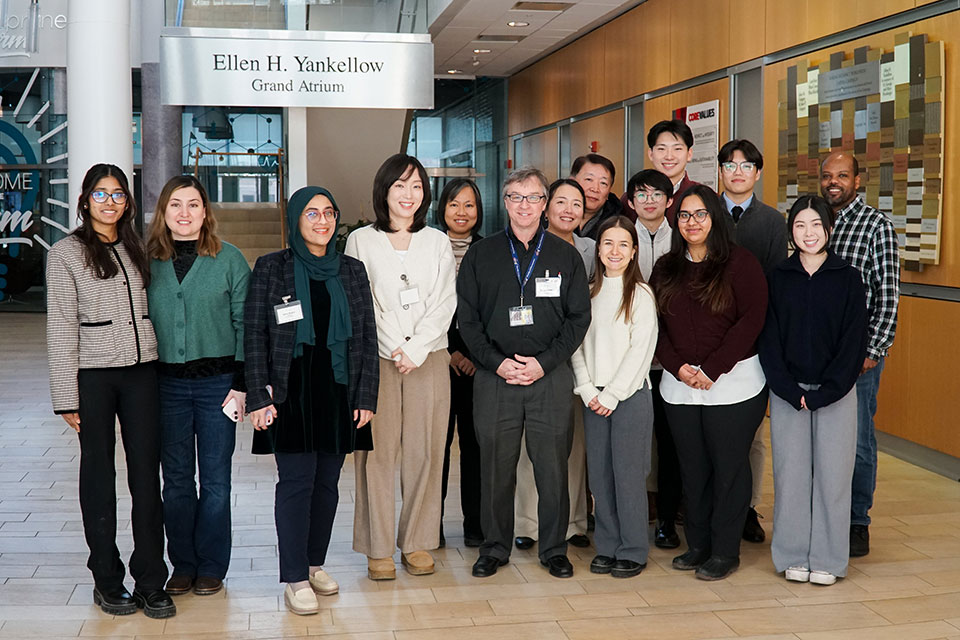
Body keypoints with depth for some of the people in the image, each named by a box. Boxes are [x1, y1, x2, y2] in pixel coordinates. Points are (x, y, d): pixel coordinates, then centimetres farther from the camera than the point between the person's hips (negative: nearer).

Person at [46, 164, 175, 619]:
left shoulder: (137, 249, 13)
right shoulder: (66, 253, 0)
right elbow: (61, 327, -4)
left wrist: (159, 372, 9)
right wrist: (66, 397, -8)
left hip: (141, 371, 3)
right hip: (94, 374, -3)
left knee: (147, 474, 1)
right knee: (99, 475, 5)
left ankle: (151, 582, 8)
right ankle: (107, 581, 17)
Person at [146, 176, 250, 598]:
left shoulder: (229, 259, -1)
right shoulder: (148, 262, 5)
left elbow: (245, 323, -2)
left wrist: (240, 383, -7)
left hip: (216, 381, -2)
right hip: (166, 383, 2)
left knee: (215, 480, 5)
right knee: (176, 480, 9)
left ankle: (211, 566, 18)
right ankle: (182, 565, 22)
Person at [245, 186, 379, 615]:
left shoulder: (352, 271, 9)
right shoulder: (271, 269, 1)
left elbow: (367, 336, 9)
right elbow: (254, 335, -1)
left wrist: (366, 397, 2)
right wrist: (258, 398, -8)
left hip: (339, 393, 3)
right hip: (291, 393, -3)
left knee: (327, 481, 8)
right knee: (296, 481, -6)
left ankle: (315, 563, 22)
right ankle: (295, 579, 2)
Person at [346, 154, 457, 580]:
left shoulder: (438, 242, 13)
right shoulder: (361, 241, 7)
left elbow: (444, 302, 3)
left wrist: (416, 350, -9)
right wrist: (395, 349, -9)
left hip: (429, 357, 2)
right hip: (376, 358, -2)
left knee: (425, 452, 1)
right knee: (377, 452, -3)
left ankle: (417, 543, 12)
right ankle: (378, 549, 5)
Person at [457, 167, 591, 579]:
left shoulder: (565, 256, 8)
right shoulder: (481, 255, 7)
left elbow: (579, 317, 4)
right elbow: (466, 317, 4)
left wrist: (544, 362, -7)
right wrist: (496, 361, -8)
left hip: (551, 378, 0)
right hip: (494, 378, 0)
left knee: (552, 467, 3)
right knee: (495, 467, 5)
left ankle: (553, 549, 17)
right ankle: (494, 548, 19)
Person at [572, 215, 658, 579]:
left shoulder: (641, 294, -3)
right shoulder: (589, 294, 10)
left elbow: (640, 351, -8)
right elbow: (578, 345, 8)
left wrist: (612, 395, -11)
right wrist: (588, 391, -3)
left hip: (630, 395, -4)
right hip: (593, 398, 4)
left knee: (629, 473, -2)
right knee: (599, 474, 7)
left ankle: (633, 551, 9)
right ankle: (607, 547, 18)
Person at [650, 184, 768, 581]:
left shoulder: (740, 263, -3)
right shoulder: (666, 269, 12)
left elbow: (751, 320, -10)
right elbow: (657, 325, 9)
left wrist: (711, 369, -14)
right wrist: (678, 367, -7)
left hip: (733, 383, -4)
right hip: (679, 386, 4)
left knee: (729, 468, 2)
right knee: (692, 469, 10)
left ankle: (725, 551, 12)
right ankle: (698, 544, 23)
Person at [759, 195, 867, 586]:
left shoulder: (847, 278, 1)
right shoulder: (778, 278, 3)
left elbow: (854, 342, -2)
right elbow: (769, 340, 1)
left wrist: (823, 392, -10)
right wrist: (792, 392, -8)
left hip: (836, 393, -1)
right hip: (787, 393, 1)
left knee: (832, 473, 1)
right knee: (790, 472, 3)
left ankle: (826, 559, 14)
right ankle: (793, 557, 16)